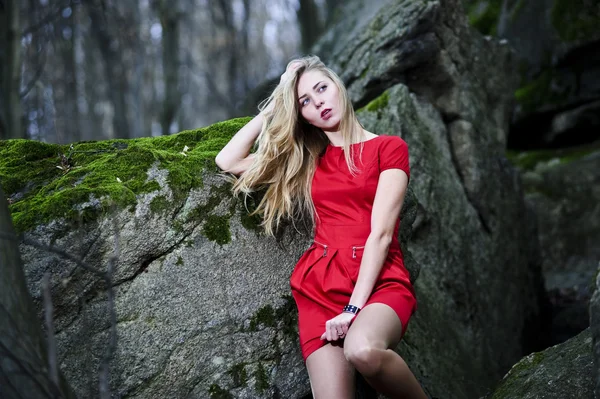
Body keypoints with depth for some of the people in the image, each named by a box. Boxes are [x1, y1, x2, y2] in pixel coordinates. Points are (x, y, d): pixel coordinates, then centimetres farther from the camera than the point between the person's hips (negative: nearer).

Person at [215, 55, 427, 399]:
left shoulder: (389, 148, 5)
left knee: (362, 350, -36)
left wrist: (354, 306, -15)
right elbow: (227, 161, 14)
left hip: (379, 280, -3)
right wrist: (273, 106, 16)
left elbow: (381, 233, -6)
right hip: (320, 283, 3)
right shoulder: (307, 158, 18)